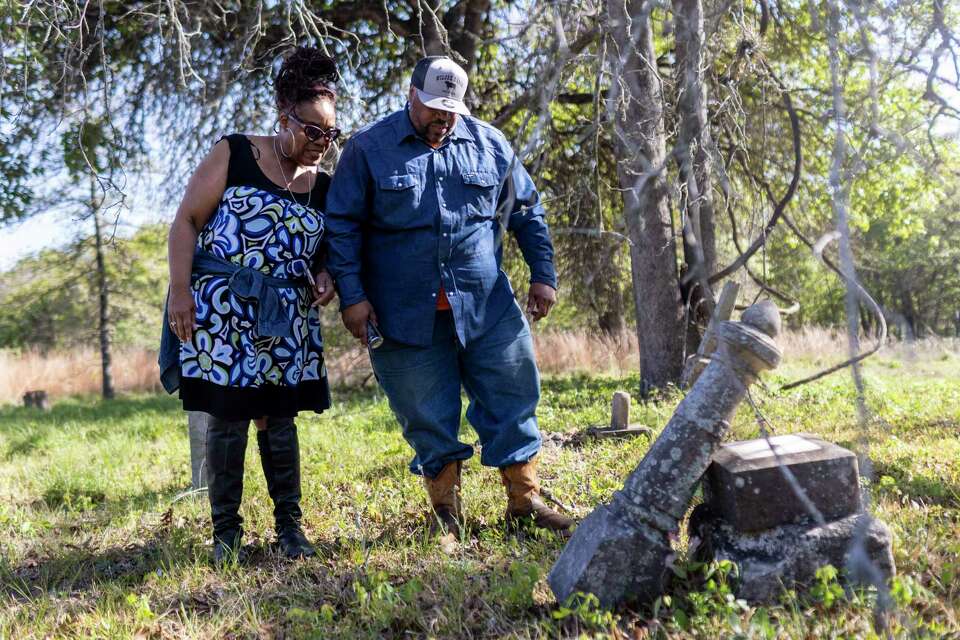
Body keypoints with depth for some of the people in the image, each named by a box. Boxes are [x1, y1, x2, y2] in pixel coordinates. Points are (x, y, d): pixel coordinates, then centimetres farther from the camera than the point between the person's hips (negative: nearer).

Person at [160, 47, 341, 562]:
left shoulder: (323, 186, 9)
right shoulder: (233, 155, -3)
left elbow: (325, 249, 21)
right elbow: (186, 221, -4)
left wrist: (325, 276, -2)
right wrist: (180, 290, -12)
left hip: (285, 321, 4)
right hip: (222, 314, -3)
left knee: (279, 420, 7)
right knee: (228, 420, 0)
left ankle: (289, 525, 16)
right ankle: (225, 531, 13)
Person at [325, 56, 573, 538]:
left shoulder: (489, 145, 8)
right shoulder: (368, 149, 0)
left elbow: (527, 213, 16)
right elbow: (342, 226, -1)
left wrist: (543, 276, 11)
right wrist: (352, 296, -8)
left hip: (487, 306, 3)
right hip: (406, 315, -2)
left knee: (513, 399, 4)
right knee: (428, 419, 5)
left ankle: (524, 500, 18)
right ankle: (445, 511, 21)